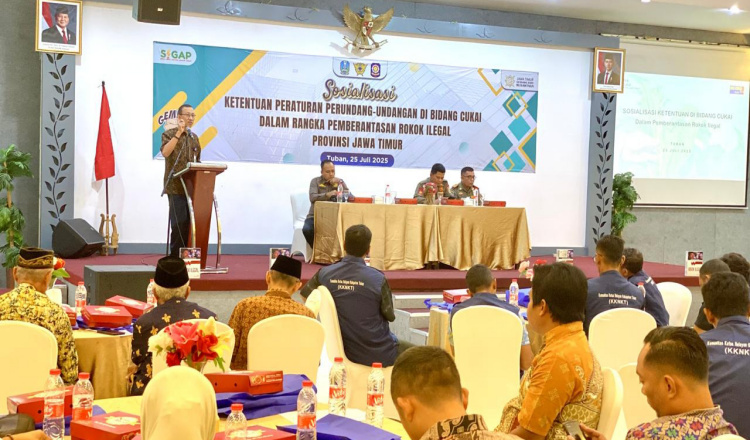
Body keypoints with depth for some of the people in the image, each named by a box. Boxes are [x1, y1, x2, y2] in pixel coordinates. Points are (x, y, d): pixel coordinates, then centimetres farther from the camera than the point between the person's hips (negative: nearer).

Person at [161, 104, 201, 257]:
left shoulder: (194, 138, 18)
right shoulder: (169, 134, 0)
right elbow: (165, 152, -20)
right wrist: (179, 132, -19)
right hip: (176, 186, -6)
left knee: (189, 222, 4)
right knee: (179, 222, -10)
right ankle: (175, 258, -3)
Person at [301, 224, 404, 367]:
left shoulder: (325, 274, -10)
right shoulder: (378, 279, -20)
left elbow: (304, 295, 8)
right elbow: (390, 316, -8)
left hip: (345, 350, 5)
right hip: (378, 355, -5)